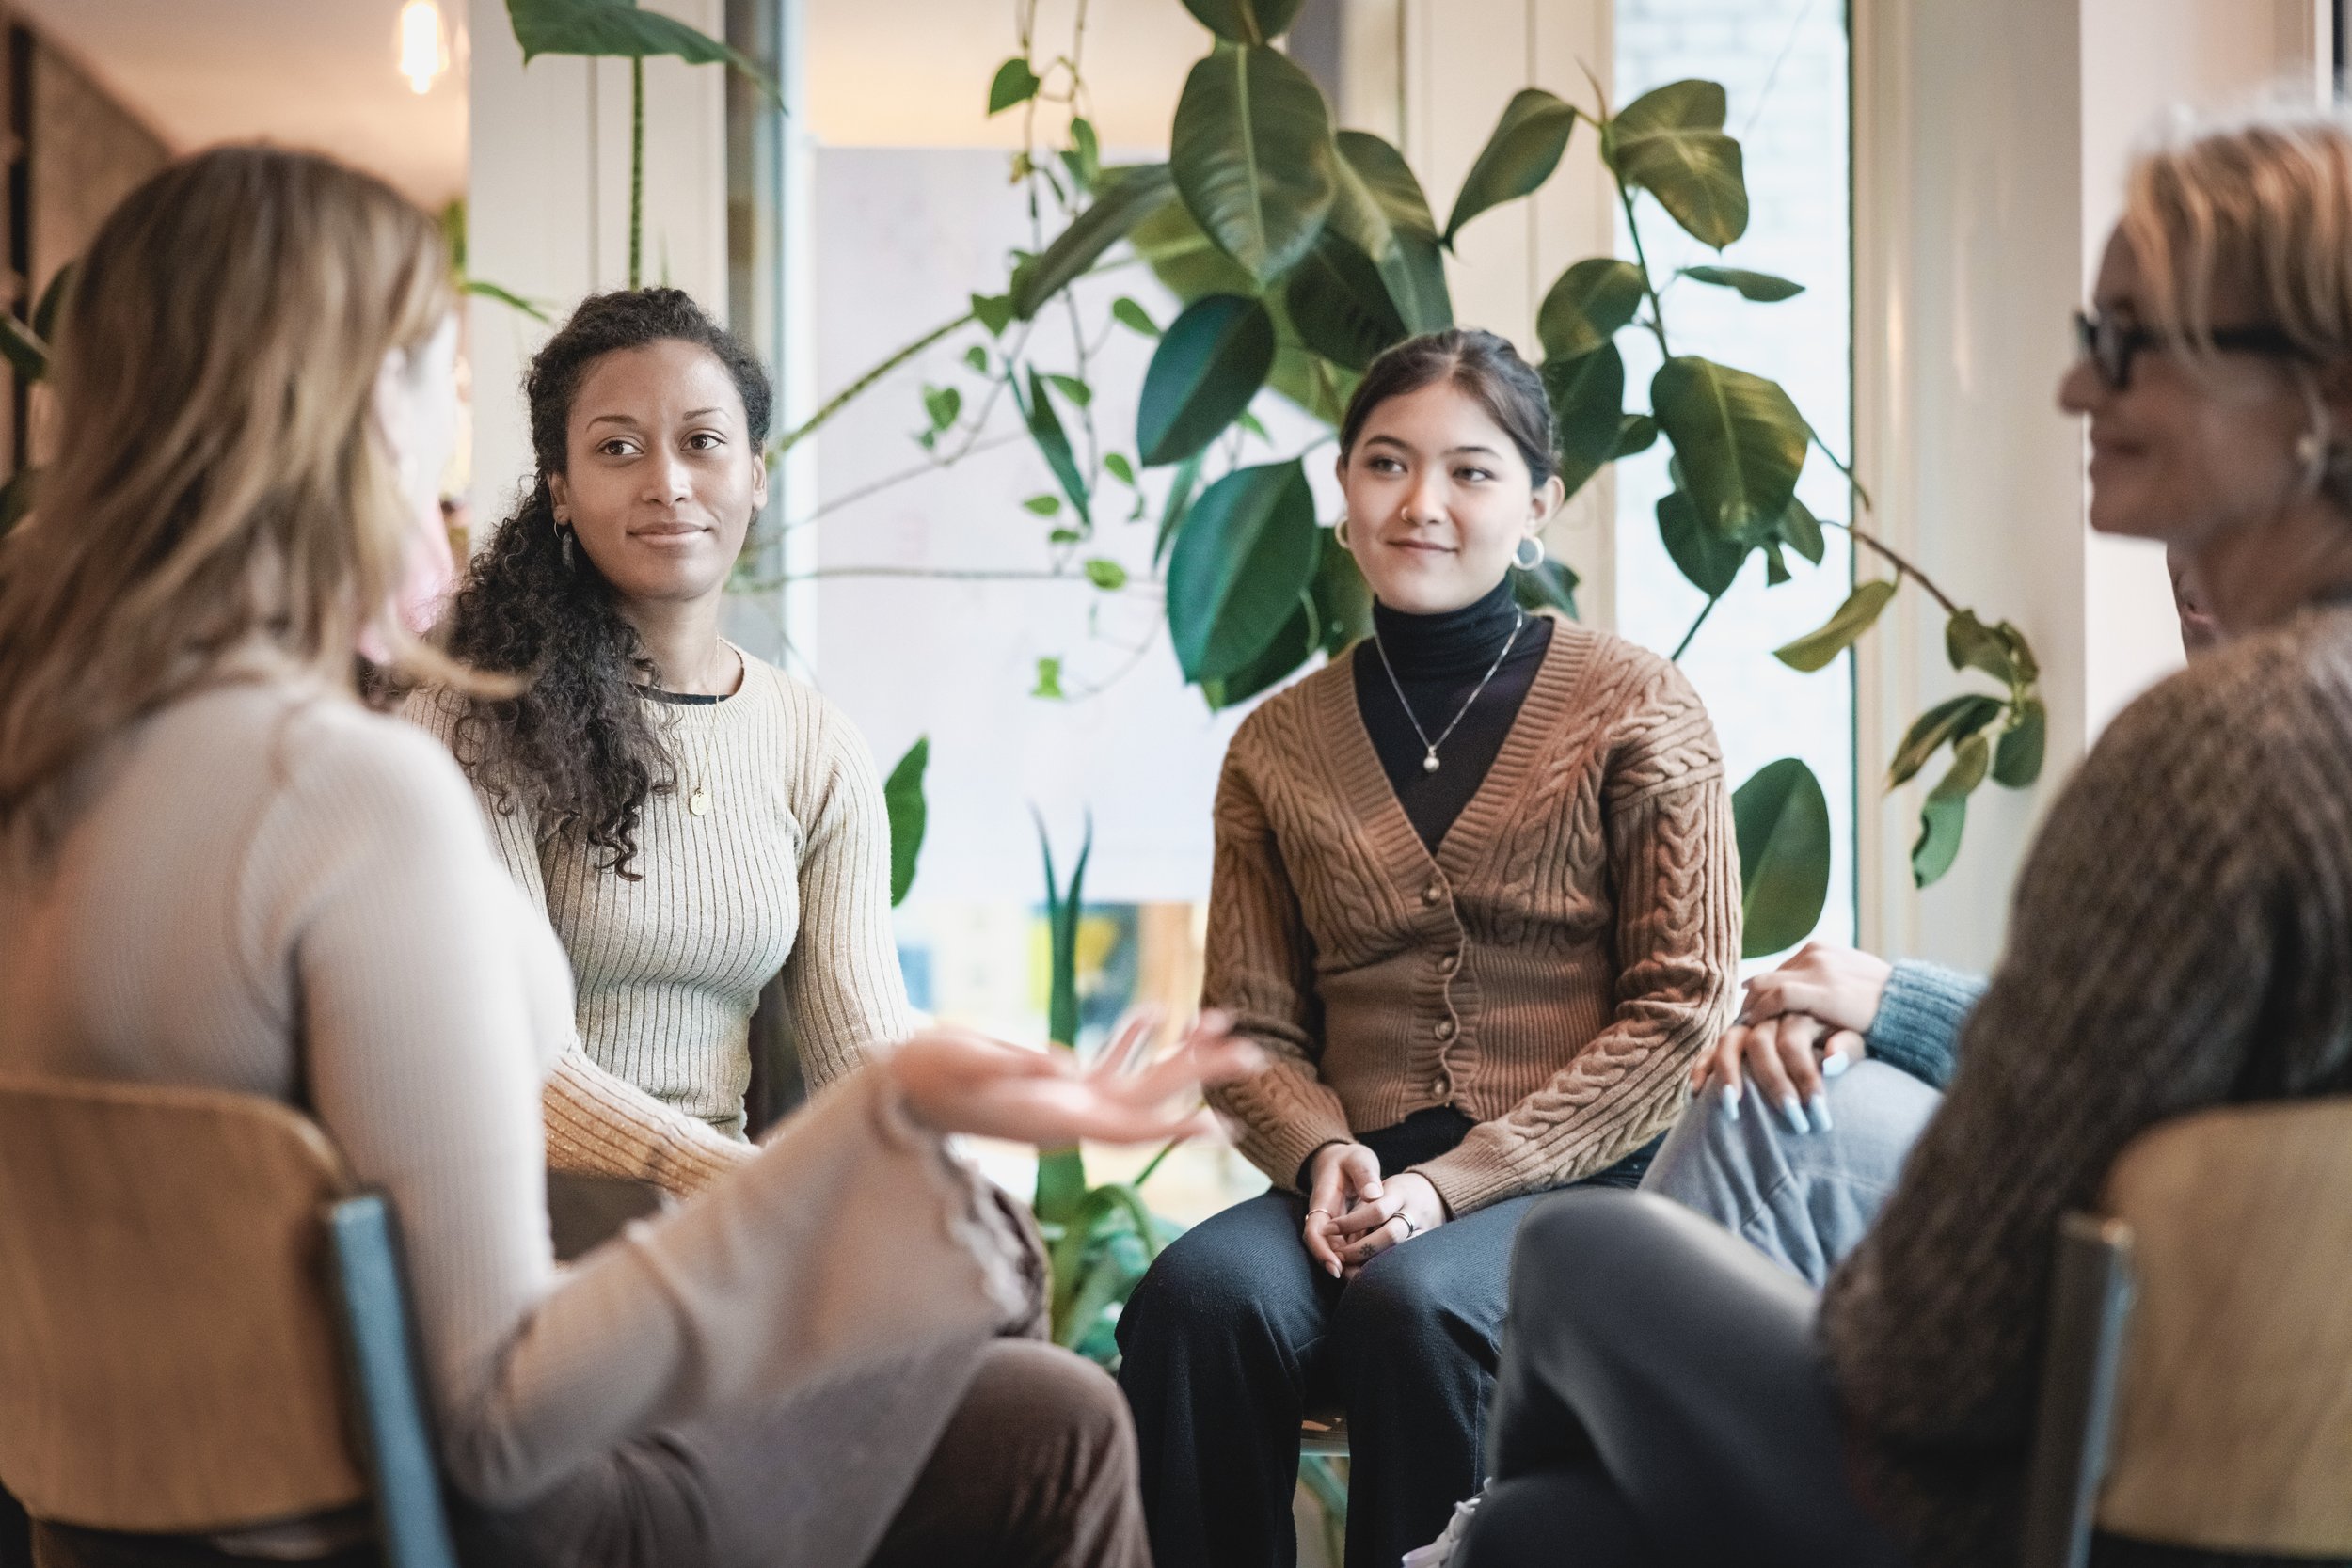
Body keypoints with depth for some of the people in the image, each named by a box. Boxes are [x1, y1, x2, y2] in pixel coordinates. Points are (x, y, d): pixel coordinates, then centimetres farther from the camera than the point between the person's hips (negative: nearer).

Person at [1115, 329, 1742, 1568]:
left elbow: (1678, 1010, -1)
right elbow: (1249, 1027, 14)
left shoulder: (1635, 710, 4)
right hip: (1356, 1185, 3)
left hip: (1576, 1186, -2)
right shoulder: (1280, 746, 13)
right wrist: (1322, 1154, -10)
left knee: (1412, 1301, -34)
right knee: (1199, 1295, -30)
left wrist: (1456, 1180, -12)